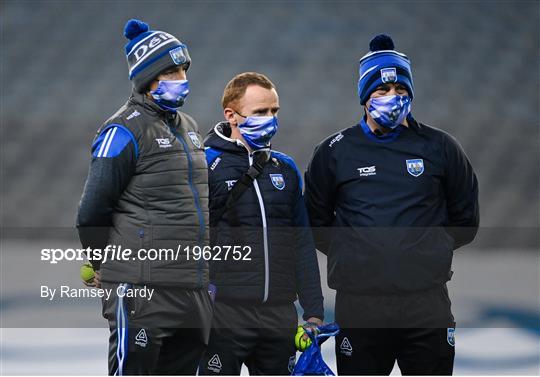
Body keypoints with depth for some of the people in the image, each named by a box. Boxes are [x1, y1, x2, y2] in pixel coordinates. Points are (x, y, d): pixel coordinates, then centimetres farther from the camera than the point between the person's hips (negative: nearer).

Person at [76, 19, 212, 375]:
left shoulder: (188, 127, 17)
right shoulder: (126, 130, -9)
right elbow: (92, 212, -9)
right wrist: (108, 265, 3)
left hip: (193, 289, 8)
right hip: (142, 291, -8)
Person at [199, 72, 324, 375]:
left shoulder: (285, 168, 13)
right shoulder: (206, 165, -4)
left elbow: (303, 244, 16)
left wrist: (314, 311, 11)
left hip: (280, 314, 5)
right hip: (225, 313, -5)